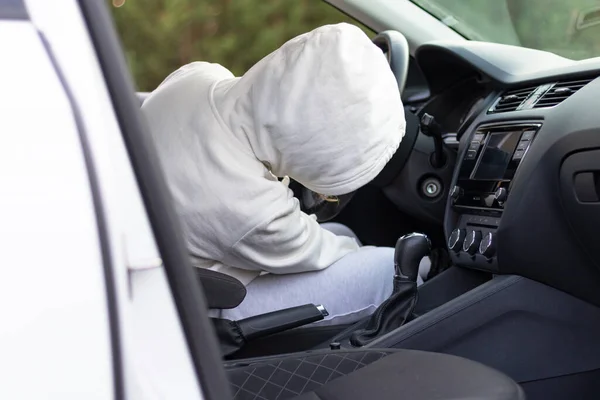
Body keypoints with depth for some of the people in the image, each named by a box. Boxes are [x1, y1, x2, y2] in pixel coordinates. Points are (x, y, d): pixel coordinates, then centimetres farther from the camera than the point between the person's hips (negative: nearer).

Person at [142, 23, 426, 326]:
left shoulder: (197, 75, -15)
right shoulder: (249, 209, -36)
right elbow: (314, 253, -13)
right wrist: (356, 252, 6)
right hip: (206, 315, -8)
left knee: (342, 235, 19)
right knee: (394, 270, -12)